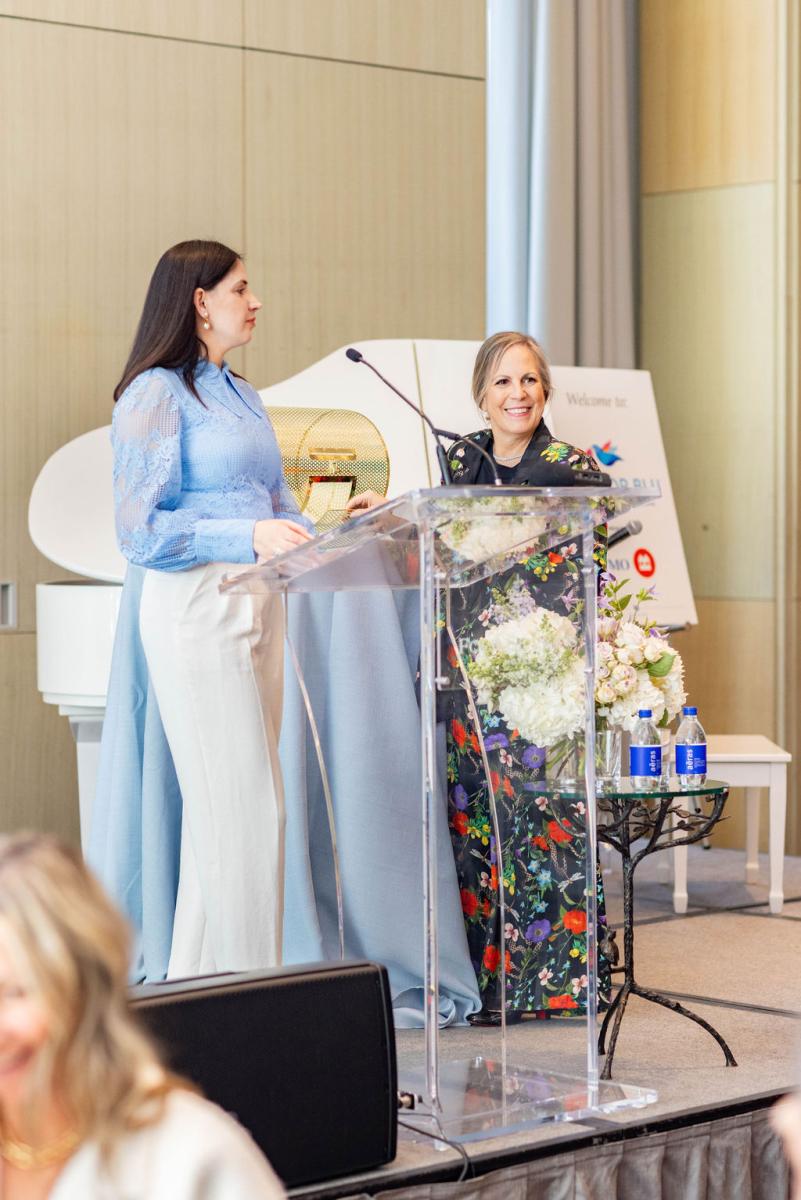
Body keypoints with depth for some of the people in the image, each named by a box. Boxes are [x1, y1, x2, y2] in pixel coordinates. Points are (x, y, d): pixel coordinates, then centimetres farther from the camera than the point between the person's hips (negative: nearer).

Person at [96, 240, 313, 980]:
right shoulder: (156, 393, -6)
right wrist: (248, 536, -20)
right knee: (240, 806, -9)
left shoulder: (241, 394, 19)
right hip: (194, 607, -8)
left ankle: (201, 977, 15)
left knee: (246, 802, 7)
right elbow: (141, 529, -12)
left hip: (258, 606, 8)